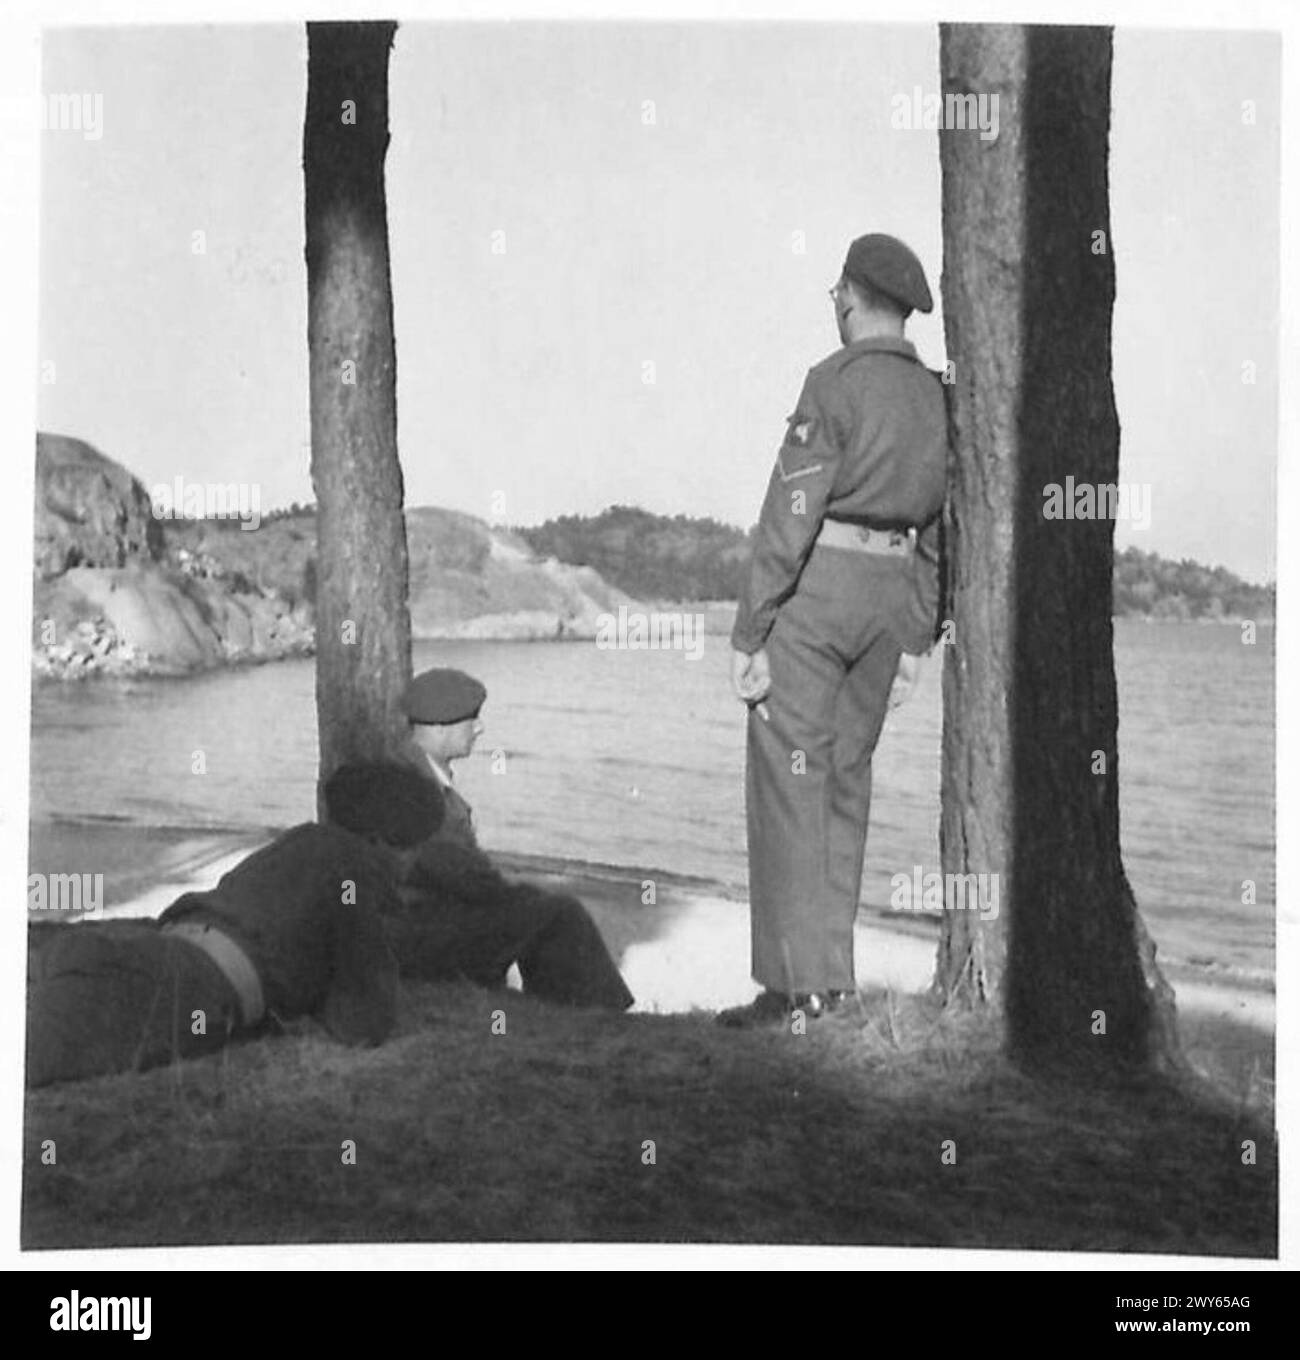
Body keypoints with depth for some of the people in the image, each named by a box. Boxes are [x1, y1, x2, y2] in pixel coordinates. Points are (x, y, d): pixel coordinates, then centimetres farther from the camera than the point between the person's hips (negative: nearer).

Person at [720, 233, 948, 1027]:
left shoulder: (836, 381, -10)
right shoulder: (935, 397, 12)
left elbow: (790, 515, -15)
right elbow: (938, 532, 15)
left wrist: (748, 634, -13)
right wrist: (916, 642, 20)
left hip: (815, 590, -7)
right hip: (889, 597, 7)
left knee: (789, 778, -6)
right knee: (846, 777, 13)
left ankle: (804, 981, -8)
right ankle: (829, 960, 18)